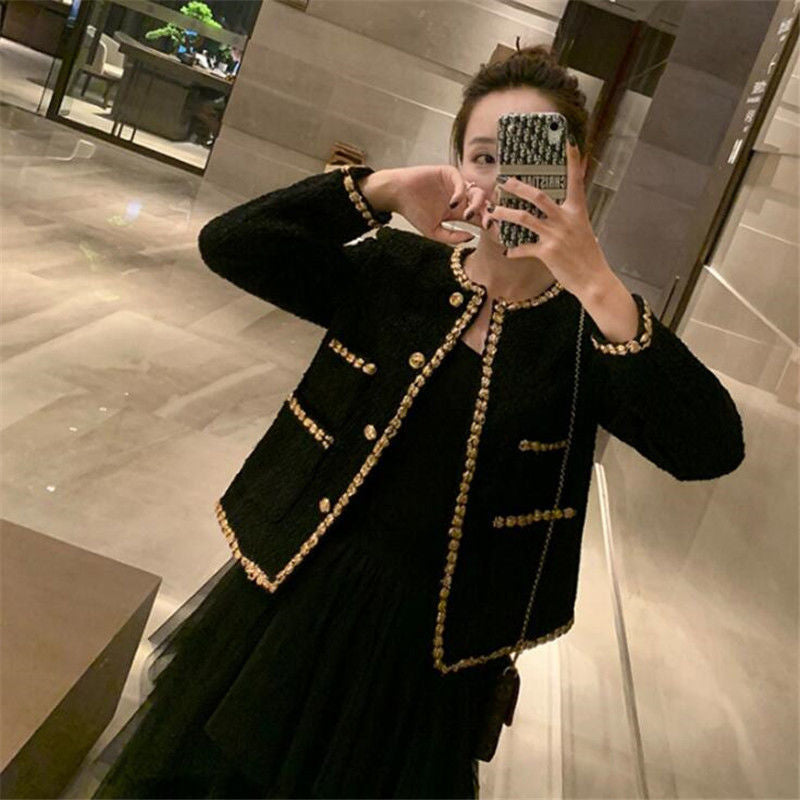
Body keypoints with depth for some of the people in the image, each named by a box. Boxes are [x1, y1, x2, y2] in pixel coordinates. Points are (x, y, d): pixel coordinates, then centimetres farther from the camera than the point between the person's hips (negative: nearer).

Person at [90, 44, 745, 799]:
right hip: (294, 601, 2)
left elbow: (711, 450, -24)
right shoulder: (398, 271, -5)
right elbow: (228, 242, -12)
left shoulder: (591, 330, -10)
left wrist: (596, 287, -34)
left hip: (427, 650, -1)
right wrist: (383, 188, -22)